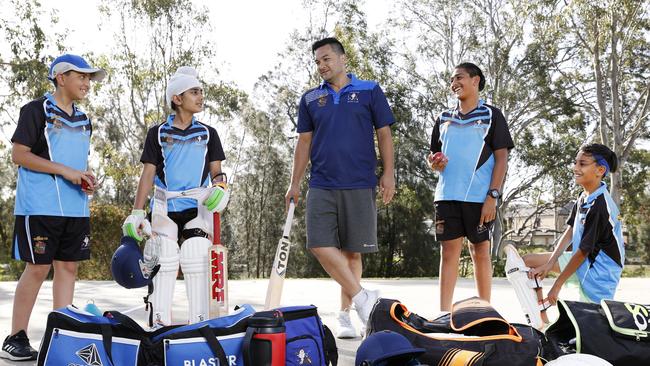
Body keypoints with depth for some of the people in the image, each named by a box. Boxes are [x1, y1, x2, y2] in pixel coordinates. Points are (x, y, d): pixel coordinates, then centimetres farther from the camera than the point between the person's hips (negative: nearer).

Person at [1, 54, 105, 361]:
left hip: (76, 207, 7)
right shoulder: (37, 110, -4)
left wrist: (86, 178, 4)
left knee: (68, 267, 6)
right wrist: (66, 171, -16)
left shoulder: (83, 120, 18)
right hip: (40, 206, -7)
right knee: (38, 268, -5)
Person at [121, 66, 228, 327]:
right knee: (163, 264, -1)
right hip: (164, 207, 0)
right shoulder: (158, 133, 5)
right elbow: (148, 174, 3)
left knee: (196, 264, -4)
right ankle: (159, 323, 6)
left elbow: (216, 171, 9)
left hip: (198, 207, 1)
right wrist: (137, 212, -4)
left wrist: (219, 187, -14)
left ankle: (200, 322, 3)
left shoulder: (208, 134, 9)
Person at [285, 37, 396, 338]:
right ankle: (361, 297, -5)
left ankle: (345, 314, 12)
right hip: (321, 185, 2)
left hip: (360, 184, -2)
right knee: (320, 245, -14)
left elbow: (384, 135, 5)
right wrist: (295, 183, 10)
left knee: (352, 250, 2)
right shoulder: (310, 99, 13)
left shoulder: (370, 91, 5)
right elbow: (304, 142, 14)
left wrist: (388, 173, -4)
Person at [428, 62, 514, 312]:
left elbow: (502, 158, -2)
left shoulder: (491, 115, 4)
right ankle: (443, 314, 0)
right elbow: (433, 156, 24)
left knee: (480, 251, 3)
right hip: (447, 195, 3)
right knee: (449, 251, 0)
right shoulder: (444, 119, 17)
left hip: (479, 197, -3)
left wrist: (492, 196, -11)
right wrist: (434, 164, -2)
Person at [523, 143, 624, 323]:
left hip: (598, 273, -9)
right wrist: (549, 264, -6)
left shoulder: (599, 206, -25)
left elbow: (584, 251, -21)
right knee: (528, 261, 3)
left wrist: (557, 285, -14)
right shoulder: (583, 197, 3)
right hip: (582, 262, 9)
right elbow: (570, 232, 5)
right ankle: (543, 323, 2)